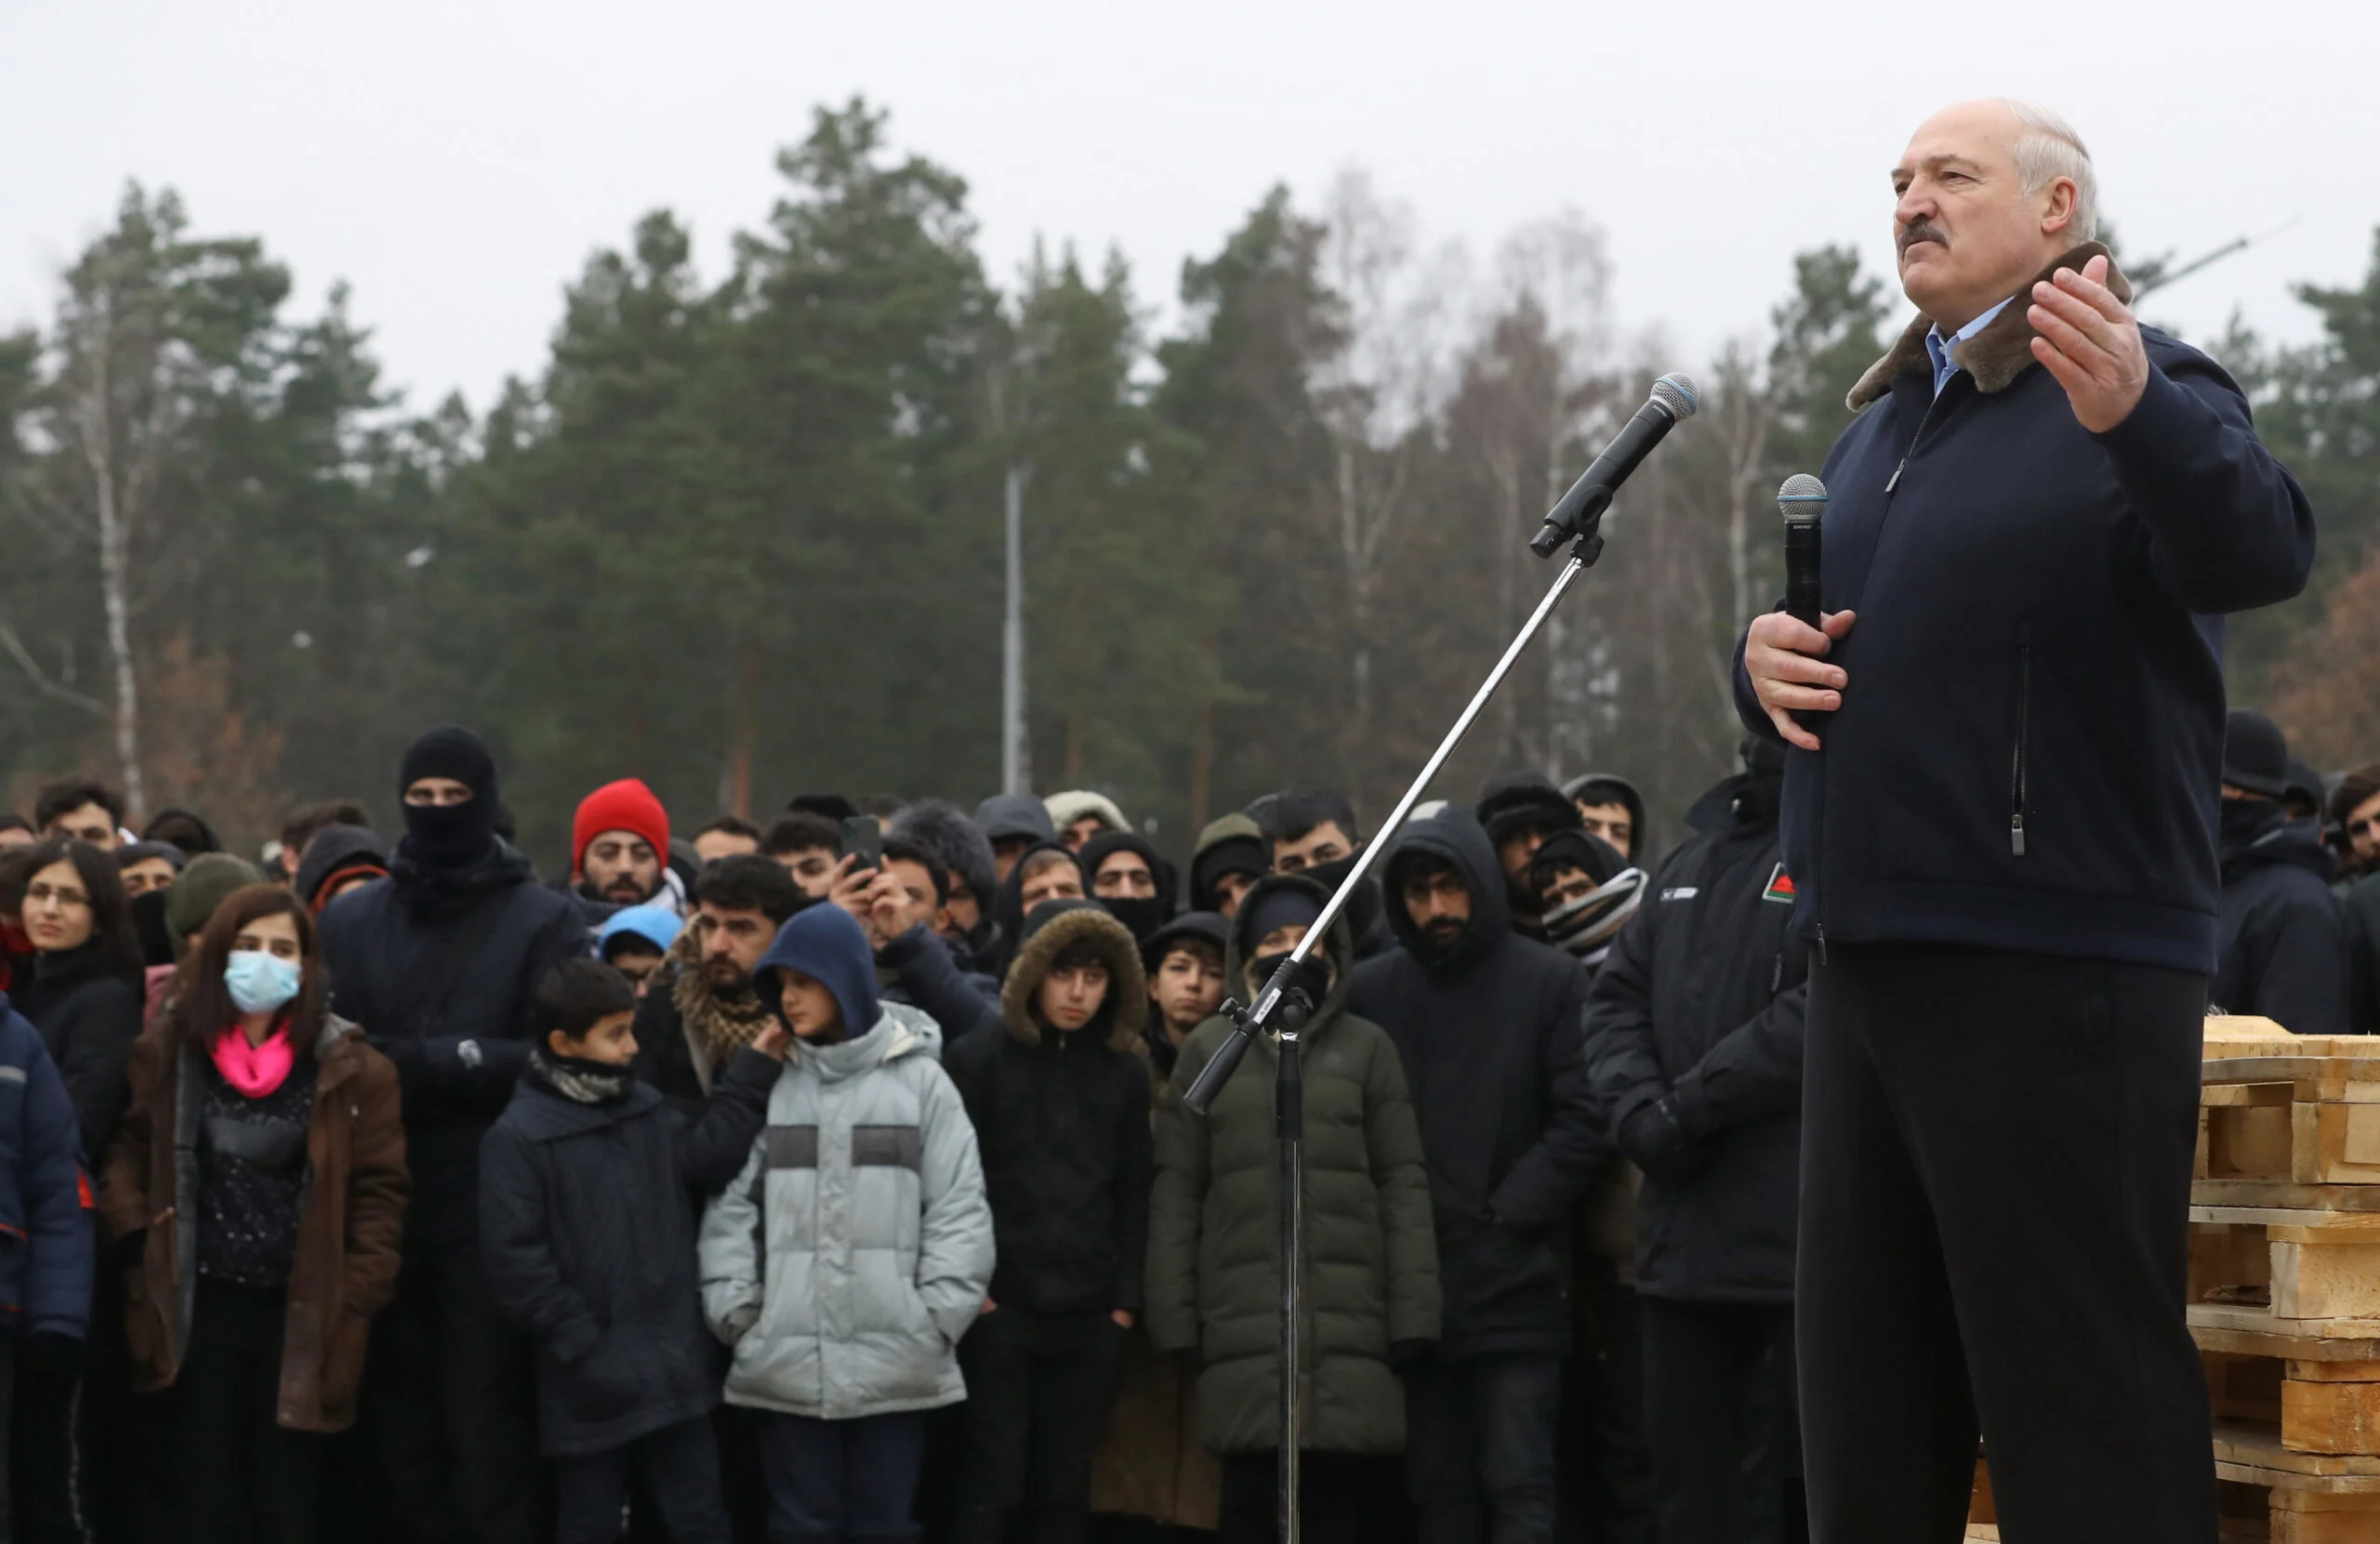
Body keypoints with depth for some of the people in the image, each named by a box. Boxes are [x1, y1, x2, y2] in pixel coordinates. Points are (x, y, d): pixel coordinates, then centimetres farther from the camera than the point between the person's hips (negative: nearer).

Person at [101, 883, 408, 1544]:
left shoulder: (349, 1067, -4)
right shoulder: (168, 1050, 2)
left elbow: (380, 1187, -1)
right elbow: (128, 1149, 12)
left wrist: (356, 1296, -7)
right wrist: (133, 1235, -3)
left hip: (300, 1310, -2)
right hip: (199, 1302, 2)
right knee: (205, 1490, 6)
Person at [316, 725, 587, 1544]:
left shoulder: (547, 921, 3)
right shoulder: (351, 917, 13)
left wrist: (412, 1061, -15)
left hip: (492, 1212, -3)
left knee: (487, 1414, -4)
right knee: (401, 1414, 5)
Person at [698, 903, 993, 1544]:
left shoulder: (920, 1078, 2)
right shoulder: (769, 1081, 7)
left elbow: (959, 1207, 0)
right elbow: (731, 1204, 6)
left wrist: (937, 1315, -6)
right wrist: (736, 1308, -3)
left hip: (896, 1358, -1)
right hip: (787, 1358, 2)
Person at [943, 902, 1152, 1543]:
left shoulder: (1126, 1072, 10)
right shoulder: (978, 1060, -2)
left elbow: (1133, 1196, 11)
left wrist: (1125, 1302, 4)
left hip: (1090, 1319, 3)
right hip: (998, 1309, -3)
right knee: (991, 1490, -4)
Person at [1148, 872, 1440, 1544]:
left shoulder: (1366, 1048, 10)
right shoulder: (1209, 1048, 12)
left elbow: (1404, 1185, 6)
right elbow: (1176, 1191, 9)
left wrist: (1413, 1312, -2)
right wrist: (1173, 1313, 1)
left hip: (1348, 1314, 0)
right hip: (1243, 1317, 0)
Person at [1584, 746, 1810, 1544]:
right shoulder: (1689, 863, 23)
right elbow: (1617, 996, 18)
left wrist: (1692, 1105, -14)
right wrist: (1640, 1110, -2)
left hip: (1805, 1237, -7)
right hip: (1685, 1238, 7)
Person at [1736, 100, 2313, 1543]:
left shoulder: (2144, 392, -6)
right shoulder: (1882, 425, 19)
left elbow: (2263, 547, -25)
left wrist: (2134, 413, -46)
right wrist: (1761, 654, 5)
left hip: (2056, 974, -8)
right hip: (1869, 956, 8)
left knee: (2081, 1396, -8)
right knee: (1867, 1410, 14)